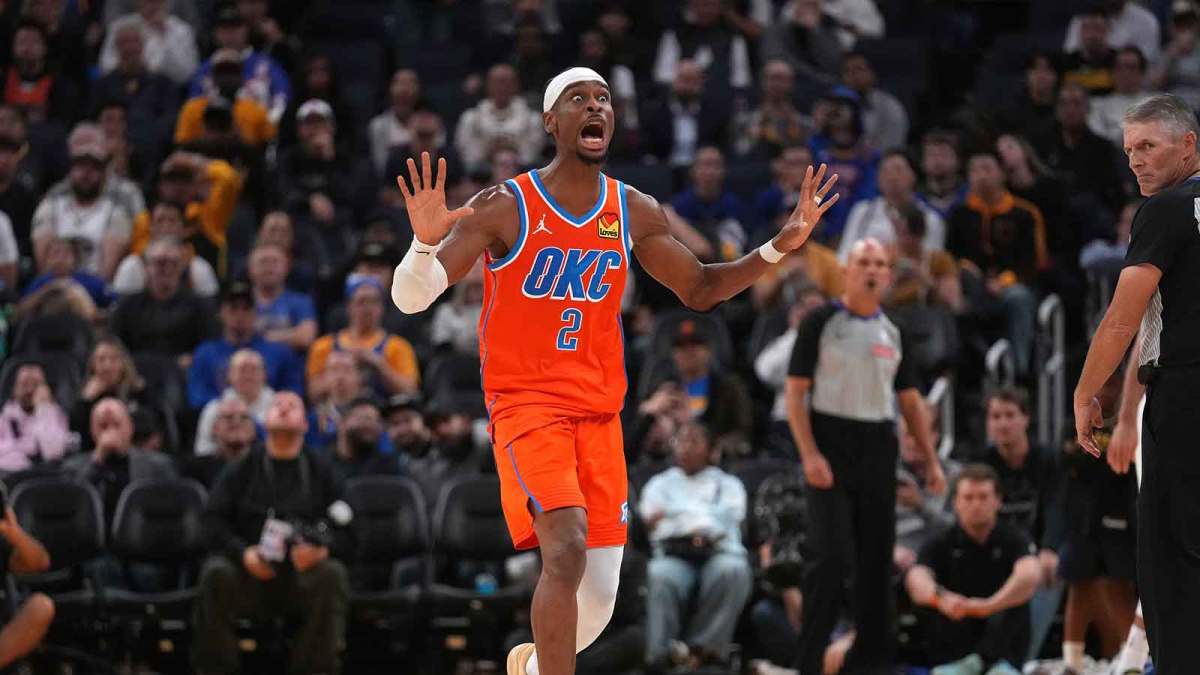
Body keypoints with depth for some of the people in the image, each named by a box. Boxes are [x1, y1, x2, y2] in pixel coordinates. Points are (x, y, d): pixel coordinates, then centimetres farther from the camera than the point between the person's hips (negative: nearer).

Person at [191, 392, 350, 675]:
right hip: (250, 572, 0)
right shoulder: (243, 469, 13)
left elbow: (344, 528, 7)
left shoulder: (320, 471, 13)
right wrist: (242, 553, -15)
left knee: (332, 575, -31)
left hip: (304, 571, 0)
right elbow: (213, 519, 4)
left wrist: (322, 549, -16)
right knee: (216, 573, -30)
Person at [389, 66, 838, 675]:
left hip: (599, 412, 5)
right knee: (566, 548, -27)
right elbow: (409, 298, -12)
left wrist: (778, 248, 5)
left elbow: (699, 289, 19)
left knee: (599, 597, 4)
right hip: (525, 402, -5)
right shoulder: (503, 208, -9)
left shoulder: (634, 213, 6)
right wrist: (425, 241, -34)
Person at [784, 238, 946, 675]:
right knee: (832, 557, -13)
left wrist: (932, 460, 10)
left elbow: (910, 400, 18)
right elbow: (796, 391, -5)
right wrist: (809, 454, -16)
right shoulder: (821, 323, -1)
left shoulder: (892, 333, 14)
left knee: (877, 557, 5)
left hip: (879, 450, 5)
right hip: (832, 446, -5)